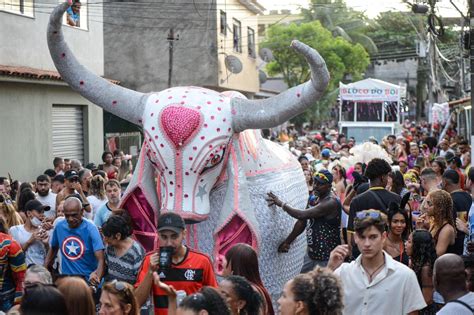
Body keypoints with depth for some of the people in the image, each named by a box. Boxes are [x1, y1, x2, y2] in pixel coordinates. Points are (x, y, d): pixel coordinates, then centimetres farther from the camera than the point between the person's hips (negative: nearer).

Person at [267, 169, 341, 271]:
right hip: (312, 252, 9)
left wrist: (281, 203, -15)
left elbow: (301, 215, -25)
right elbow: (302, 221, 15)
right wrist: (288, 241, 11)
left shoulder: (330, 202, -21)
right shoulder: (316, 199, 10)